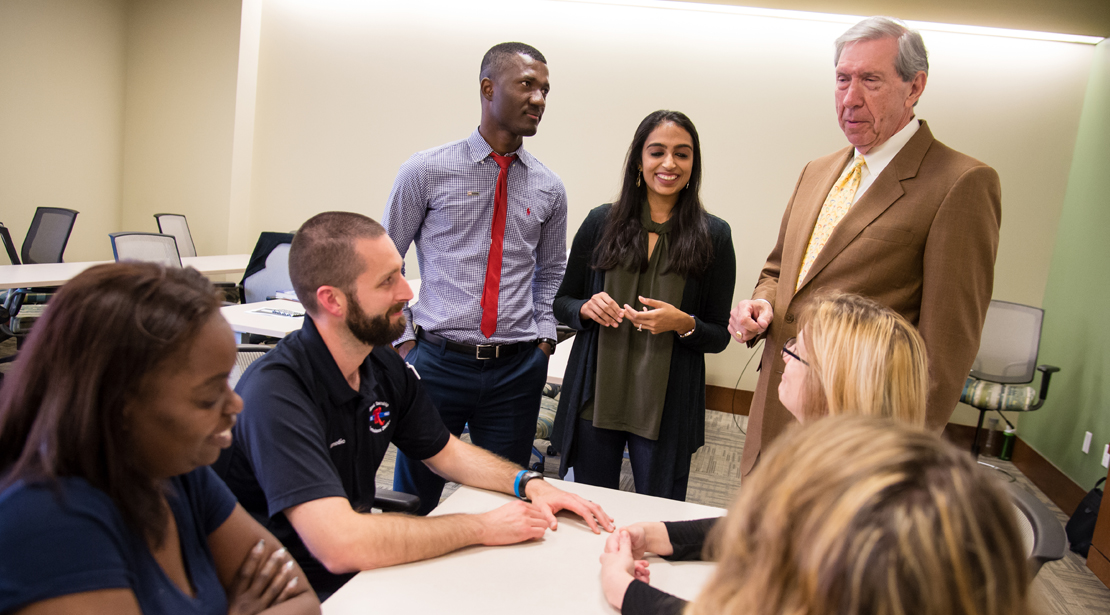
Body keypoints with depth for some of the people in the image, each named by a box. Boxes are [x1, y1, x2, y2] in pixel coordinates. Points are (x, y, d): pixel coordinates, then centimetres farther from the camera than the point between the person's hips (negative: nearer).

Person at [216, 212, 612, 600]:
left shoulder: (385, 366, -2)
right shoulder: (275, 394, -27)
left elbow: (445, 452, 12)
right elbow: (341, 545, -35)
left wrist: (529, 484, -4)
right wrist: (483, 528, -25)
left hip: (363, 570, 7)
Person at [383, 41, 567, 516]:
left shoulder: (549, 188, 6)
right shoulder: (426, 171, -3)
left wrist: (544, 337, 8)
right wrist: (403, 339, -1)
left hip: (517, 370, 3)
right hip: (437, 361, -2)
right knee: (415, 500, 12)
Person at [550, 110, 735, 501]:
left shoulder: (713, 235, -1)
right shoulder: (601, 222, 2)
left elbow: (719, 336, 3)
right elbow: (561, 302, 10)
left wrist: (683, 324, -17)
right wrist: (586, 308, -11)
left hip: (667, 409, -1)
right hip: (595, 399, 1)